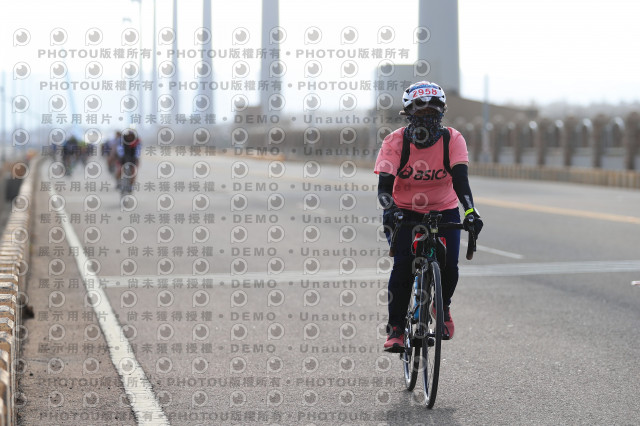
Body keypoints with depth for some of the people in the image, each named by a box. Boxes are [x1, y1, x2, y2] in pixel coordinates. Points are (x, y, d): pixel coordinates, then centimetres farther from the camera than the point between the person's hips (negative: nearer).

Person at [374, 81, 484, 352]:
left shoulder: (452, 140, -14)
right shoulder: (395, 142, -15)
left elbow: (460, 178, -25)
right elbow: (384, 184, -23)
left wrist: (470, 211, -42)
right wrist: (389, 209, -45)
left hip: (444, 211, 1)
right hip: (405, 213, -1)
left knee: (448, 267, -19)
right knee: (403, 266, -22)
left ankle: (443, 308, 15)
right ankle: (395, 327, -6)